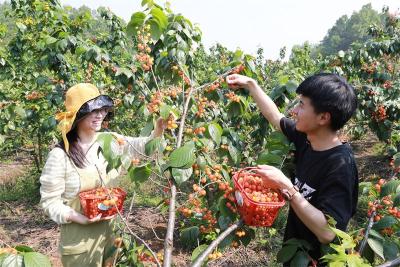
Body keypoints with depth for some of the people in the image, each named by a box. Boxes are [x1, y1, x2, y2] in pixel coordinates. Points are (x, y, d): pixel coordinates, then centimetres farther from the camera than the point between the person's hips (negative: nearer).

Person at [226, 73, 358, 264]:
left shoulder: (341, 165, -29)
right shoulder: (306, 137, -8)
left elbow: (327, 233, -33)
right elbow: (275, 117, 7)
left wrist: (286, 186, -34)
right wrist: (250, 84, 10)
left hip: (317, 258, -6)